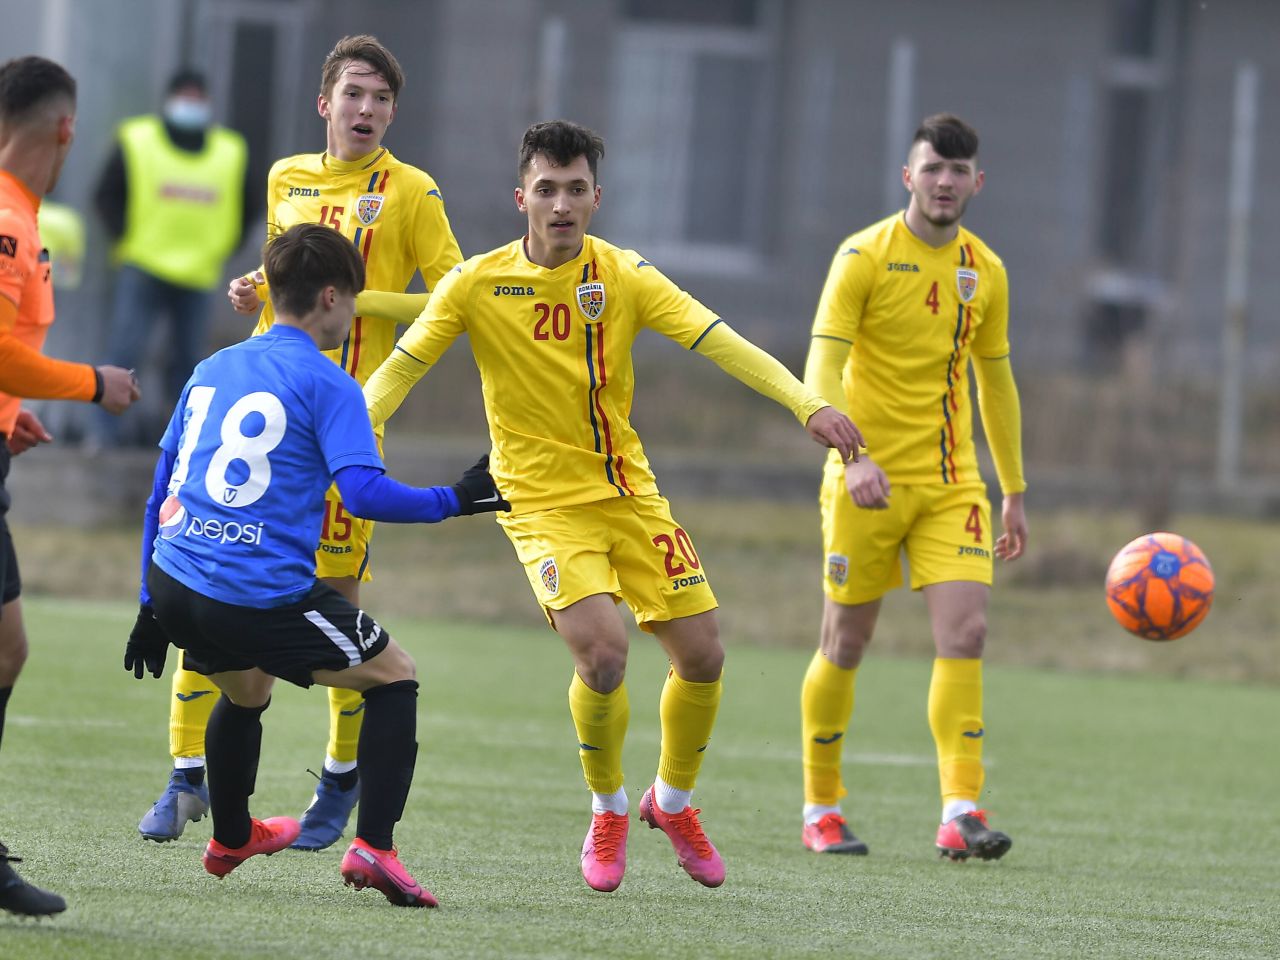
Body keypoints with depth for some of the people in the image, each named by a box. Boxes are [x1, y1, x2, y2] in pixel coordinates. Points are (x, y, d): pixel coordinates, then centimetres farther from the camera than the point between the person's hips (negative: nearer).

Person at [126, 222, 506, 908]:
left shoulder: (211, 370, 17)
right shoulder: (327, 385, -4)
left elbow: (163, 488, 20)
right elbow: (364, 492, -16)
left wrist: (151, 604, 26)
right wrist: (453, 501, -2)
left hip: (175, 585, 7)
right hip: (264, 597, -7)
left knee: (245, 690, 36)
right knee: (394, 677, 11)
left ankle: (230, 837, 54)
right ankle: (372, 846, -4)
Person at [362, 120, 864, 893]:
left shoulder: (625, 277, -5)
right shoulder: (478, 285, -8)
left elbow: (719, 341, -12)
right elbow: (401, 366, -7)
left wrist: (807, 404, -24)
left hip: (629, 493, 3)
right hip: (543, 501, -3)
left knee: (702, 654, 0)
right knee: (603, 649, -23)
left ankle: (674, 800, 28)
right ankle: (608, 811, 3)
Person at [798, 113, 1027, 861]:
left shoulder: (986, 272, 8)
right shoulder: (865, 257, -7)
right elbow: (822, 369, -14)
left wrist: (1015, 492, 17)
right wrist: (852, 456, -29)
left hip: (952, 482, 4)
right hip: (869, 481, -3)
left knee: (966, 633, -12)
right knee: (846, 645, 4)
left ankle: (961, 812, -15)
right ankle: (822, 809, 18)